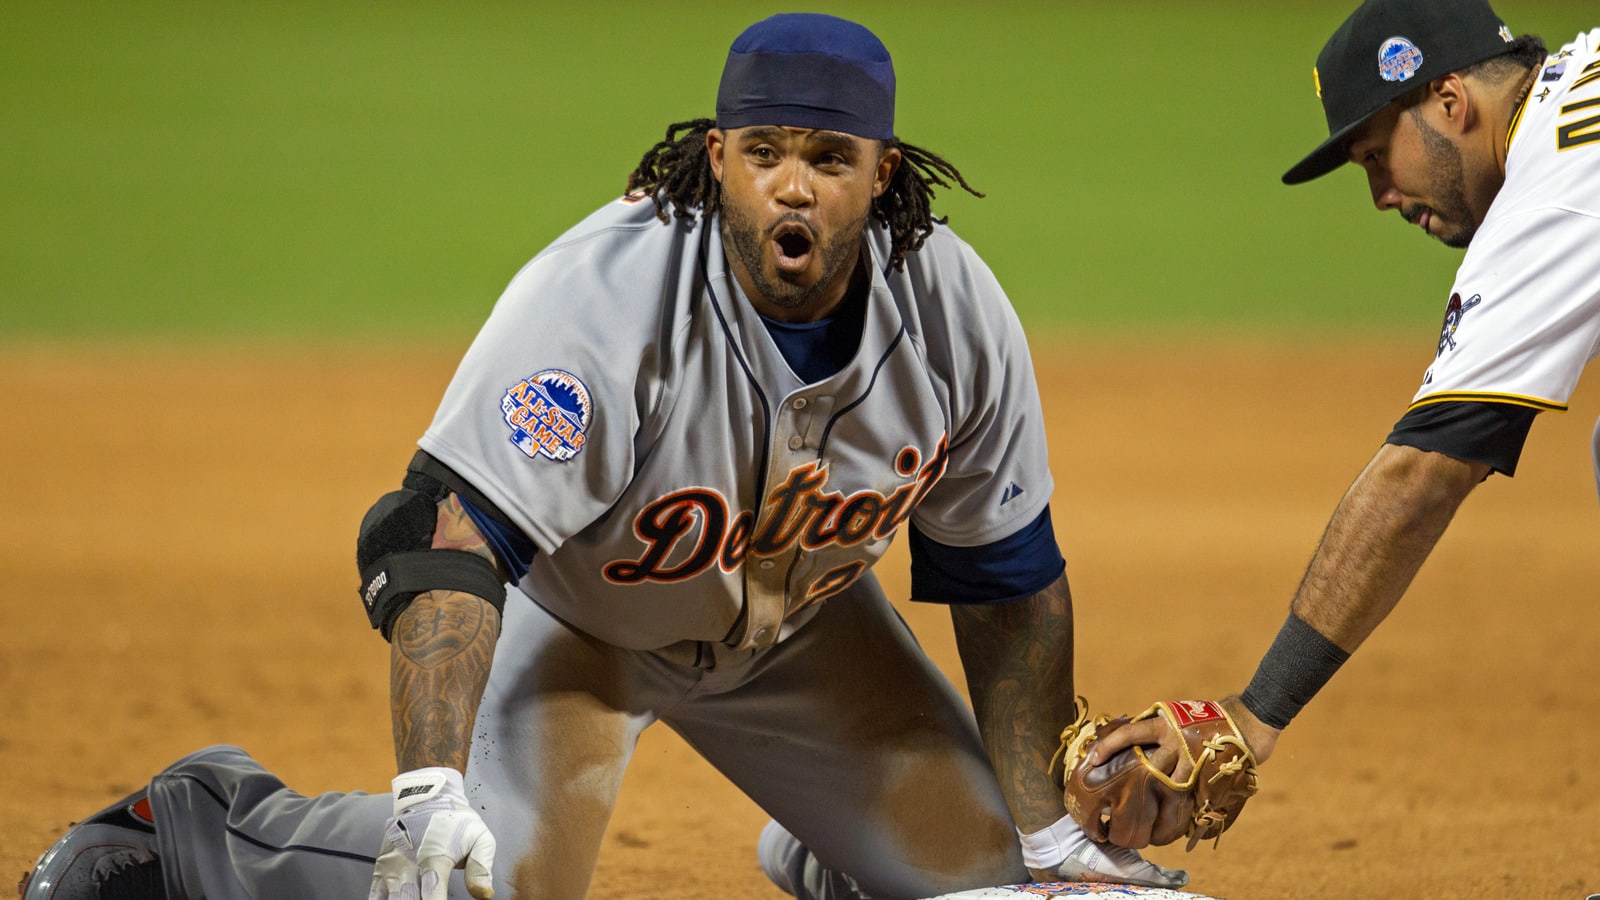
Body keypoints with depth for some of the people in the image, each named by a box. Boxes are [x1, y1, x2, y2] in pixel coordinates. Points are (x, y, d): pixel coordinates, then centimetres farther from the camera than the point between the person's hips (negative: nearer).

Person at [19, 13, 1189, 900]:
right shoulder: (600, 295, -37)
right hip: (573, 606, -5)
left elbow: (1010, 581, -8)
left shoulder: (955, 310, -22)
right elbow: (445, 538, -43)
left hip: (801, 617, 5)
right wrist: (432, 795, -56)